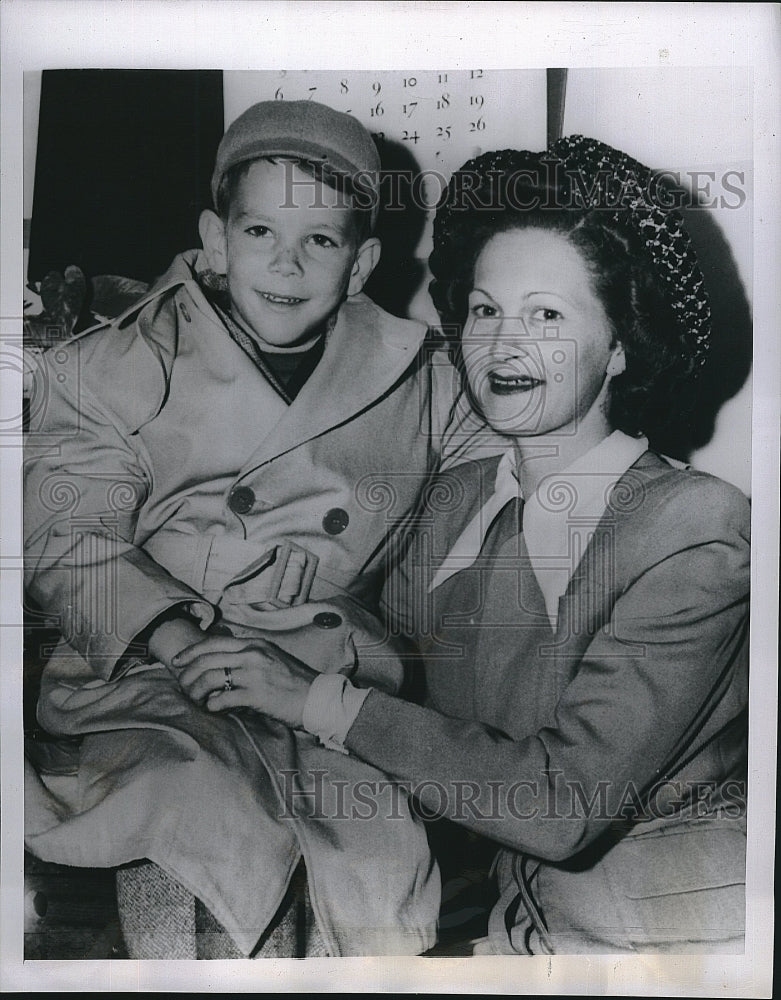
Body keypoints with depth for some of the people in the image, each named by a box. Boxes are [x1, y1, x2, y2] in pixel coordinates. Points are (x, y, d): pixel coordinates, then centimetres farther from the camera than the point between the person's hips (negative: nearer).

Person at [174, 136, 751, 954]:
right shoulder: (452, 501, -1)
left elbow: (563, 801, -22)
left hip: (683, 918, -4)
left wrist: (320, 701, -19)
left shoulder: (697, 528, -17)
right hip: (526, 909, 4)